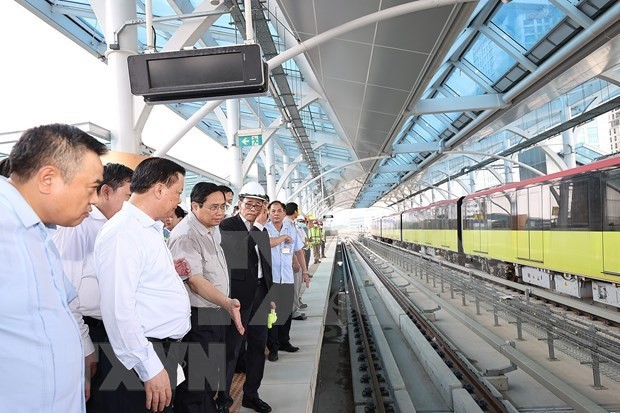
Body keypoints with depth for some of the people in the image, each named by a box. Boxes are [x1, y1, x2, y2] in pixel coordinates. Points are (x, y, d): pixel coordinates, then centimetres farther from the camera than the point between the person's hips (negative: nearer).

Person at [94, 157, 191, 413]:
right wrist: (150, 368, -24)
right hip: (141, 355, -10)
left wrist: (170, 273, 8)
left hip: (163, 347, 10)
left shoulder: (149, 228, 12)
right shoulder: (124, 232, -20)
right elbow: (118, 309, -26)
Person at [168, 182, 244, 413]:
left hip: (216, 314, 9)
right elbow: (194, 281, -28)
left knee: (212, 373, 22)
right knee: (195, 382, 2)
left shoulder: (209, 230, 10)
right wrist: (227, 303, -38)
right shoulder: (186, 236, -20)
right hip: (197, 319, -9)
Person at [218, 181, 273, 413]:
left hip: (260, 293, 7)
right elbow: (240, 253, -25)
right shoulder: (228, 226, -9)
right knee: (231, 348, 3)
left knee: (258, 346, 14)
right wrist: (258, 227, -19)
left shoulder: (261, 228, 11)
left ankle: (251, 394, 29)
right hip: (239, 294, -7)